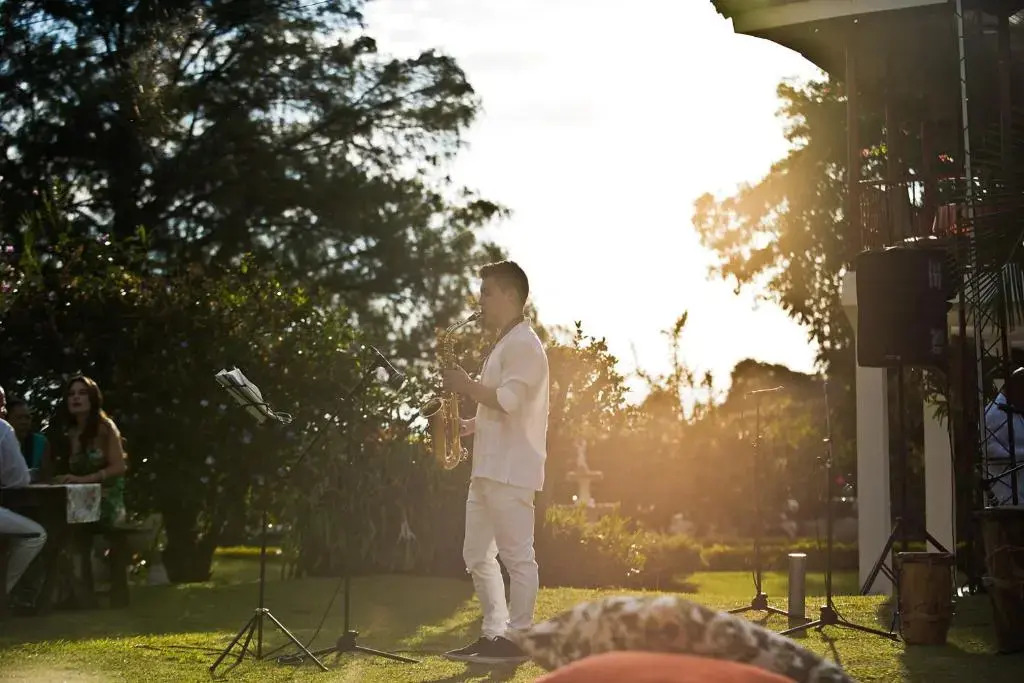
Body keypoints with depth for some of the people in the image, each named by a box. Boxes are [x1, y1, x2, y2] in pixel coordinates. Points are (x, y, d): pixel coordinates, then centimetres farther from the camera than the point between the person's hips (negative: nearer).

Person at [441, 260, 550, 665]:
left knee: (516, 555, -5)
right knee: (477, 554, 11)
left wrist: (466, 385, -10)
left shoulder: (523, 344, -10)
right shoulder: (503, 344, 22)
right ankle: (493, 635, 15)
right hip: (488, 467, 11)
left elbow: (508, 401, -22)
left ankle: (517, 639, 0)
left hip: (510, 469, -11)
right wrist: (471, 425, 13)